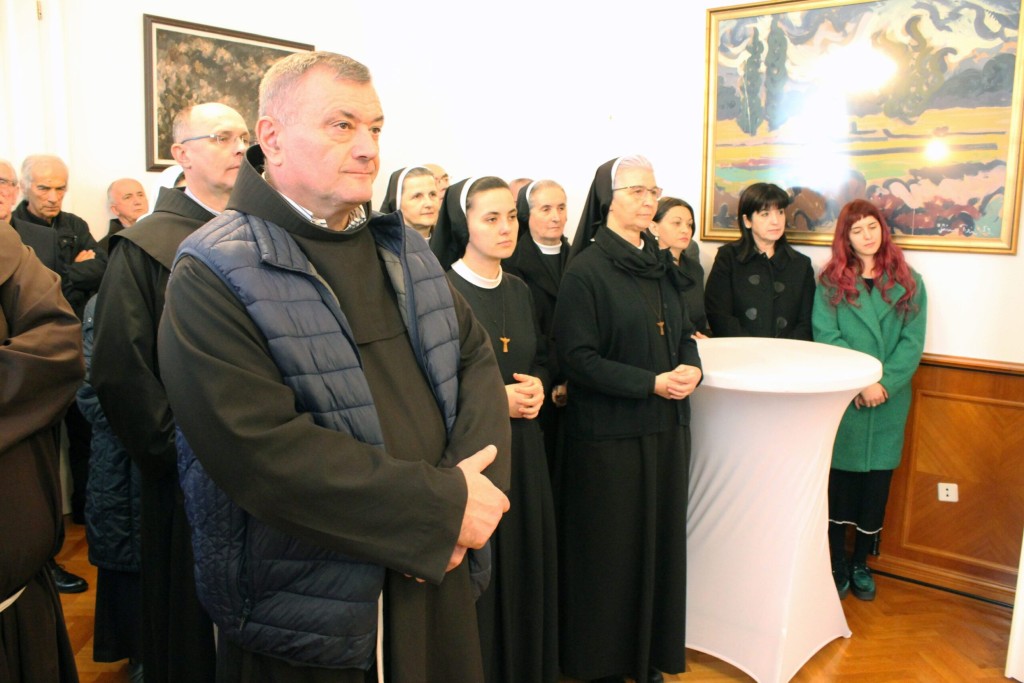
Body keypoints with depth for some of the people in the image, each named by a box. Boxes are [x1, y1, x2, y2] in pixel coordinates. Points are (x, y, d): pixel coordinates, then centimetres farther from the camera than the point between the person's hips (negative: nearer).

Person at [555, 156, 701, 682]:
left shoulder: (660, 266, 11)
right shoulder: (586, 270, -10)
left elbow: (683, 333, 16)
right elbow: (576, 357, -15)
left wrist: (691, 369, -5)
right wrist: (651, 383, -18)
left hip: (666, 426, 6)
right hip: (608, 432, -6)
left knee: (661, 537, 13)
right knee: (611, 546, 5)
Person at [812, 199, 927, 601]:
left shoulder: (908, 283, 6)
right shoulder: (831, 282, 2)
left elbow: (912, 342, -1)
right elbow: (825, 337, -7)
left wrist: (884, 383, -14)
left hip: (889, 401, 2)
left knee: (876, 482, 8)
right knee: (840, 480, 4)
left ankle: (861, 564, 24)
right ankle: (837, 564, 19)